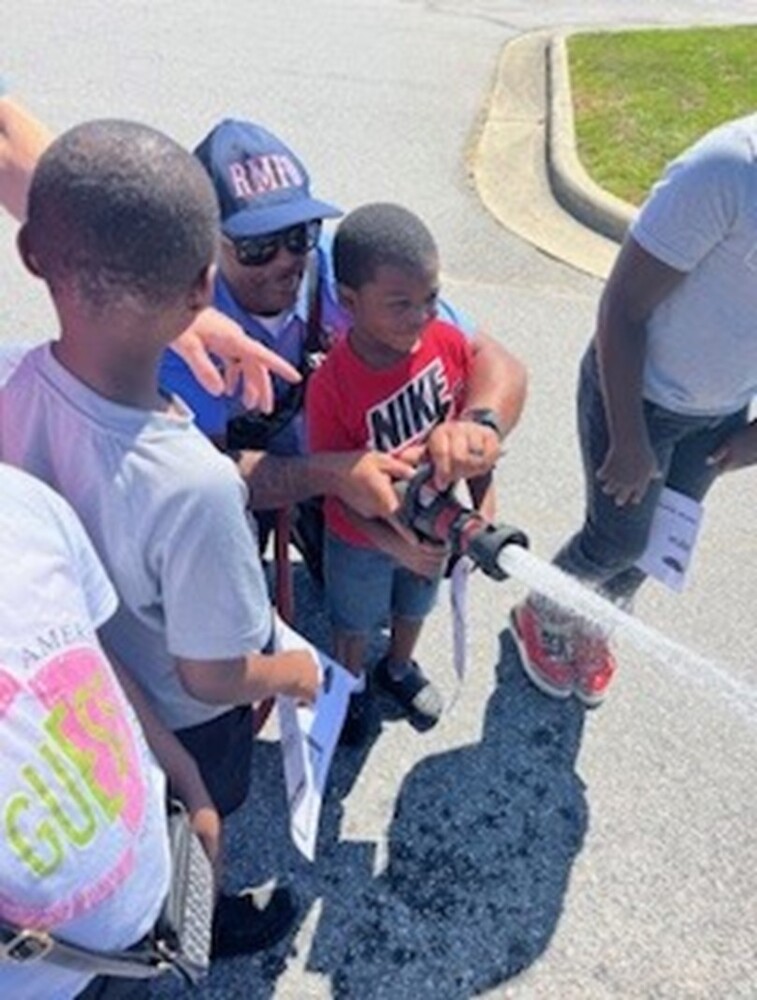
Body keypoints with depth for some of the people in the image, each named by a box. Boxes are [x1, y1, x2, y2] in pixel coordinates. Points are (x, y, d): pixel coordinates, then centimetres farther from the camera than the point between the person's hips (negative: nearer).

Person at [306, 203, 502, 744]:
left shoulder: (448, 342, -22)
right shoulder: (331, 385, -34)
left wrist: (484, 502, -9)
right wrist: (395, 544, -33)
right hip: (364, 540, -4)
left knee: (414, 606, 32)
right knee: (356, 622, 25)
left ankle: (399, 667, 63)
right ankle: (352, 684, 57)